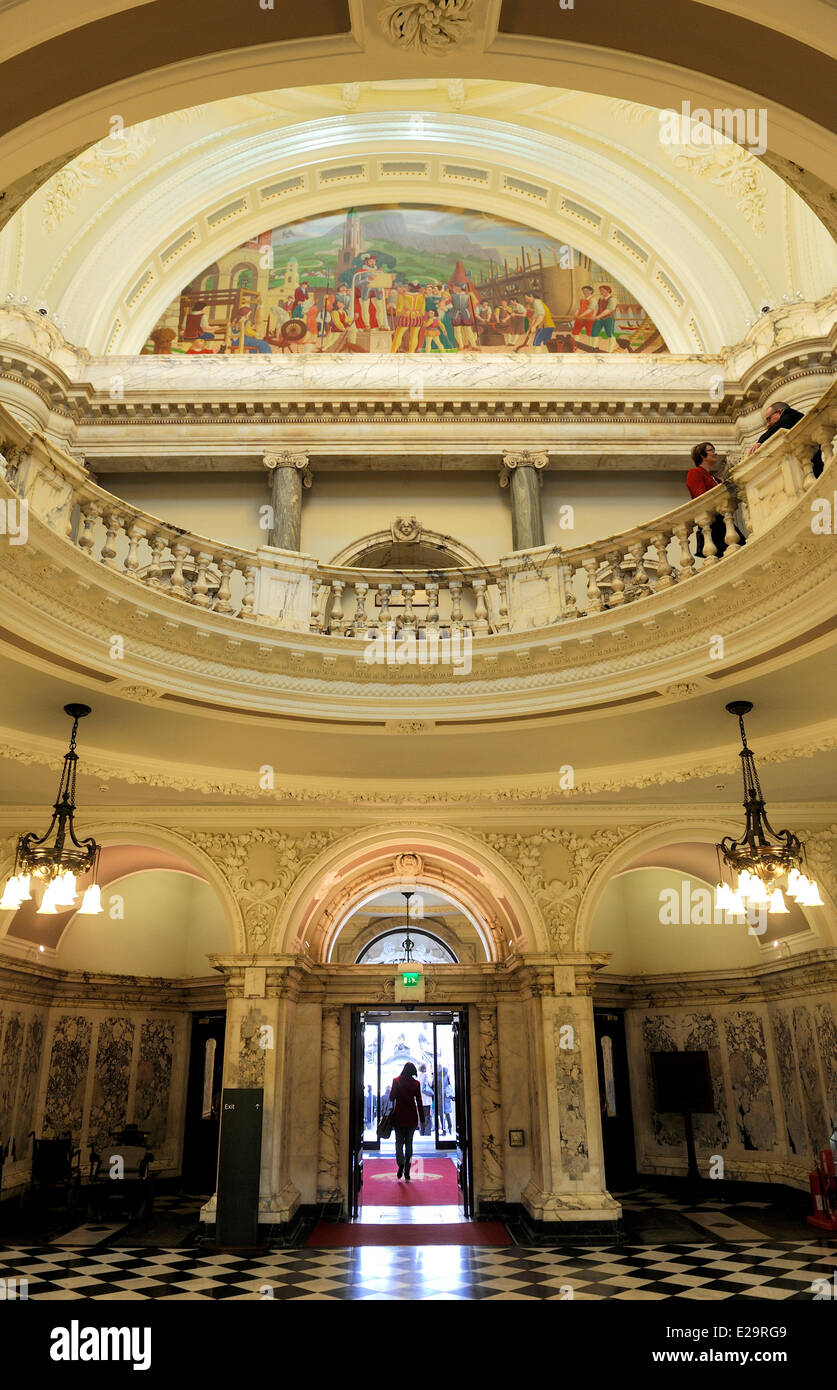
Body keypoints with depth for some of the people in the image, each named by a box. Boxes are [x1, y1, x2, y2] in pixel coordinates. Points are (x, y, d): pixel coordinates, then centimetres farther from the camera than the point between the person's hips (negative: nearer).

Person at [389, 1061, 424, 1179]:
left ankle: (401, 1163, -17)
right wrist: (422, 1120, 3)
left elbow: (392, 1097, -6)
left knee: (399, 1141, 7)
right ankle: (407, 1172, 9)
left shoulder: (396, 1081, -6)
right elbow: (419, 1102, -1)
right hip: (412, 1116, 1)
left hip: (399, 1115, -1)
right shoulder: (416, 1083, -3)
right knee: (409, 1143, 10)